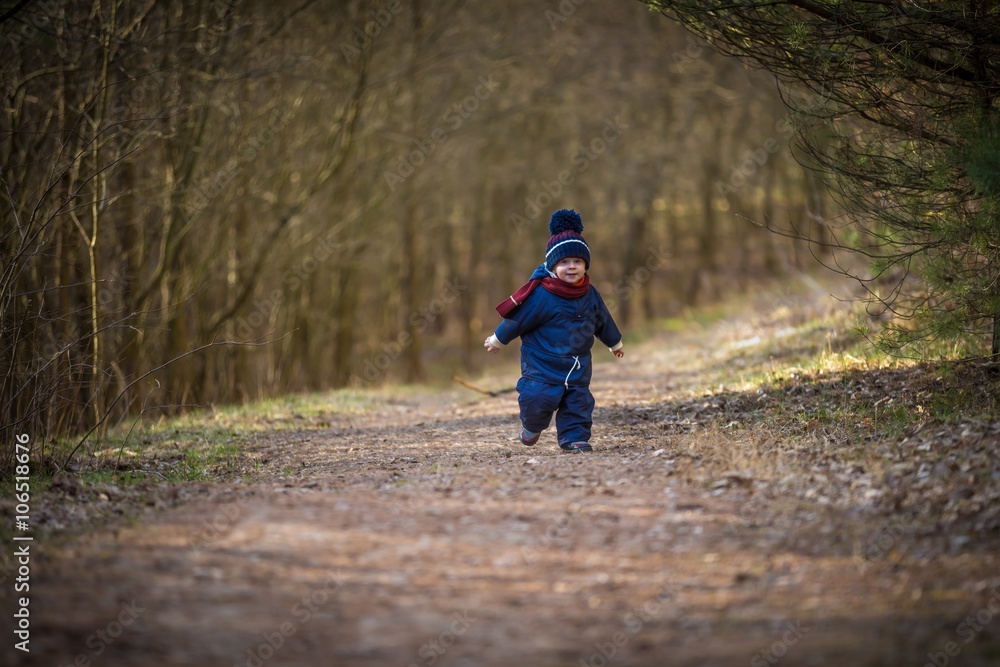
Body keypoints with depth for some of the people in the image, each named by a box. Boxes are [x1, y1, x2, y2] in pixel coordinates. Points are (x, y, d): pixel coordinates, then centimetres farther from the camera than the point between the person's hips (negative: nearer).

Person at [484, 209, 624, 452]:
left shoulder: (590, 294, 1)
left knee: (579, 400, 2)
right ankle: (532, 426, 19)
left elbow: (602, 320, 19)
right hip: (543, 363, -5)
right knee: (539, 399, -11)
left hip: (578, 365, 5)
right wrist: (497, 340, 3)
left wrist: (615, 343, 32)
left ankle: (575, 438, 13)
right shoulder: (541, 295, -17)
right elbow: (518, 319, -7)